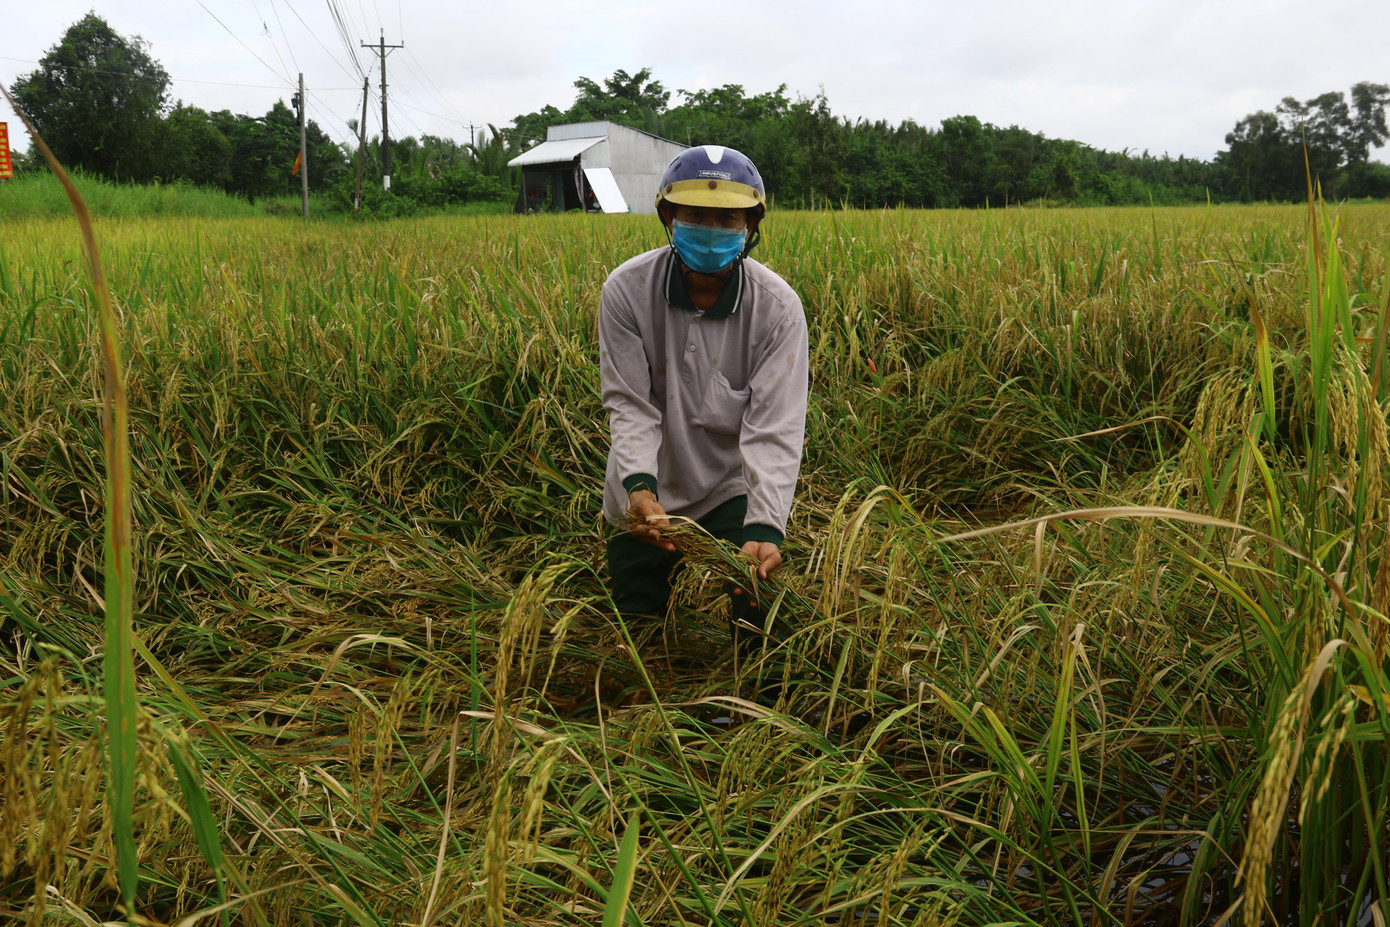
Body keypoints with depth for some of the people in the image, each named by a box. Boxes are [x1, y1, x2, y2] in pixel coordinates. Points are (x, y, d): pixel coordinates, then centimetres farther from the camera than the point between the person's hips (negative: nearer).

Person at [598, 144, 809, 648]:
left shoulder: (778, 308, -19)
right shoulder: (626, 291, -18)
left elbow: (775, 428, -23)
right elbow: (630, 404, -16)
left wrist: (765, 527, -39)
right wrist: (638, 487, -36)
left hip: (733, 490, -1)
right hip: (648, 496, 1)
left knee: (751, 616, -13)